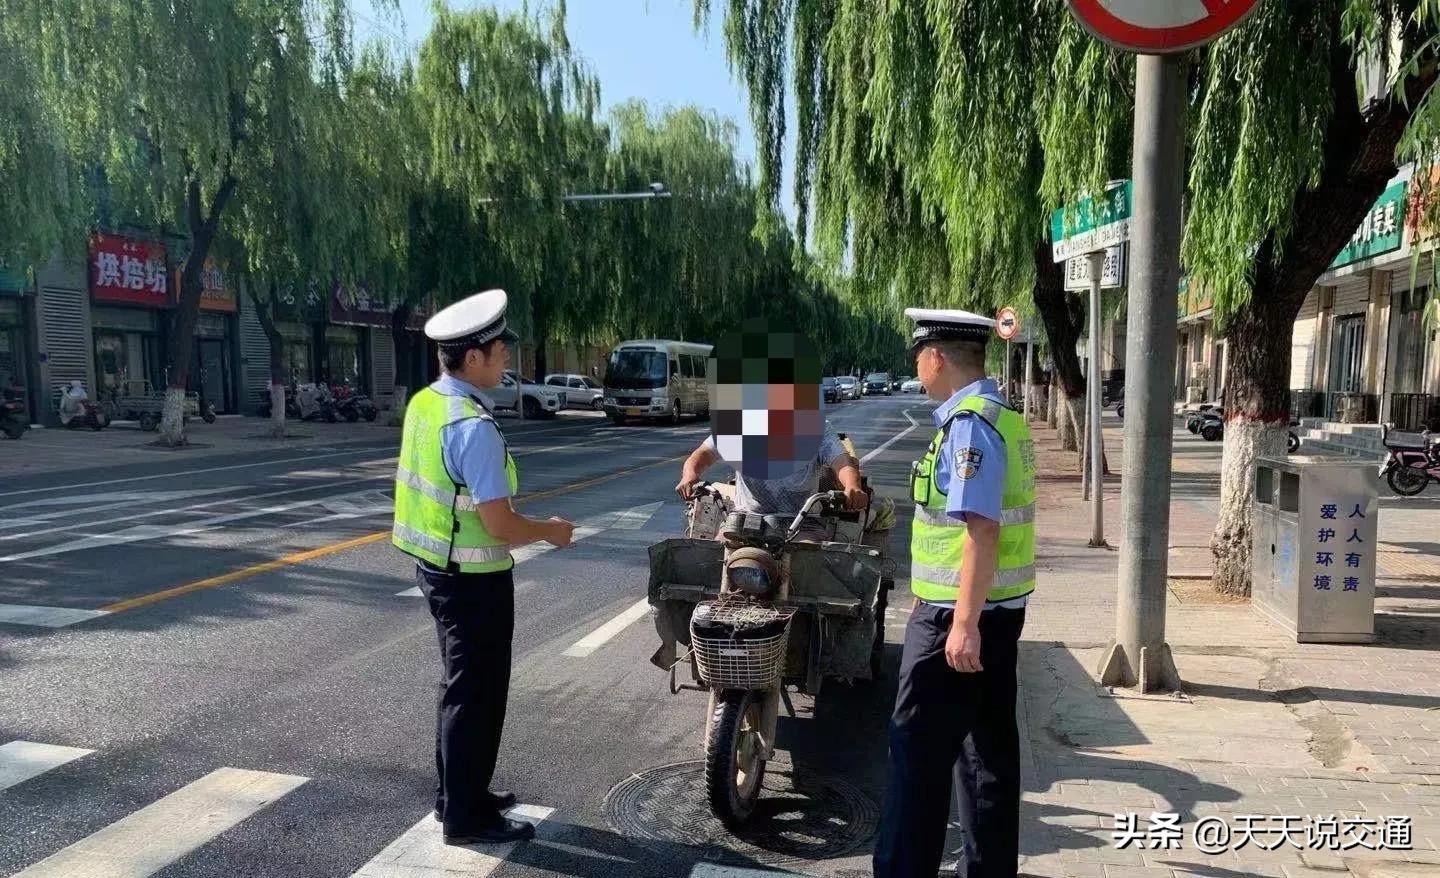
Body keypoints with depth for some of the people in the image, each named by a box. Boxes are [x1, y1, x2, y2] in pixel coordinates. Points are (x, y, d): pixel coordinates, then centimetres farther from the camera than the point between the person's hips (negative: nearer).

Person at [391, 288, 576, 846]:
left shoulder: (423, 404, 2)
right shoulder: (473, 427, -26)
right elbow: (500, 526, -27)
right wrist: (549, 531, -8)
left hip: (436, 566, 9)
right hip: (472, 579, -9)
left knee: (460, 686, 23)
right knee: (477, 695, 6)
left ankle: (456, 793, 38)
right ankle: (466, 817, 20)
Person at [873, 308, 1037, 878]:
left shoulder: (969, 425, -18)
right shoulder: (1000, 416, 13)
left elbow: (981, 529, -25)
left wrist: (963, 622, -25)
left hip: (960, 615, -10)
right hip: (999, 607, 10)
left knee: (919, 749, -1)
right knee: (989, 745, 16)